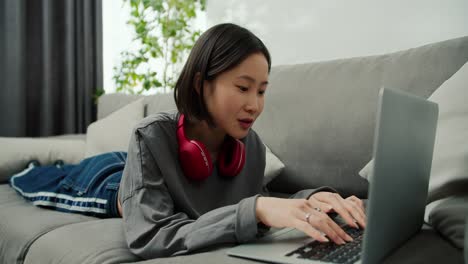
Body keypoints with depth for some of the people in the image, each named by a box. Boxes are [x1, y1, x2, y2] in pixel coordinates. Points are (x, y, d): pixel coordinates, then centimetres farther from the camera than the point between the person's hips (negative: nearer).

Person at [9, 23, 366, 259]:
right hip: (108, 184, -4)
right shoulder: (152, 138, -44)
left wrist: (311, 198, -43)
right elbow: (150, 238, -50)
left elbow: (254, 203, -22)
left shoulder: (250, 144, -30)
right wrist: (256, 209, -61)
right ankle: (29, 168, 62)